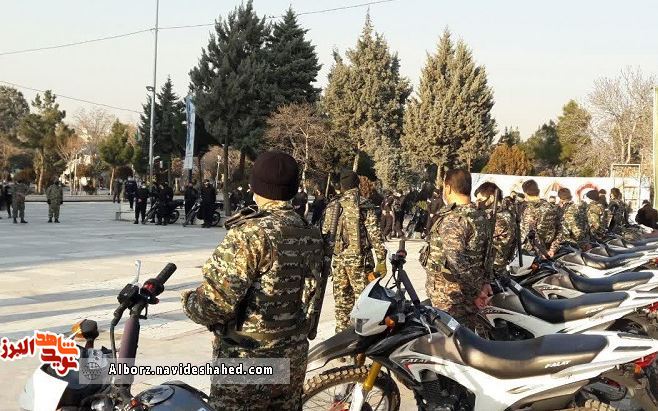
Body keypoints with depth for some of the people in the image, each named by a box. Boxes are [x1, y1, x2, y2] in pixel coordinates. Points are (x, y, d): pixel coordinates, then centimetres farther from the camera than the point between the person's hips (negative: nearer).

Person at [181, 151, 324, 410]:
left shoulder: (251, 234, -20)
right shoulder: (312, 236, 2)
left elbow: (217, 301, -22)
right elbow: (306, 294, 8)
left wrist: (189, 302, -3)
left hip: (247, 362, -7)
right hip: (294, 358, 7)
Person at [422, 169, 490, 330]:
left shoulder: (452, 220, -18)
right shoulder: (481, 216, 10)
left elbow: (457, 262, -25)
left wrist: (476, 291, -18)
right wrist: (486, 282, 14)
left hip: (450, 300, -9)